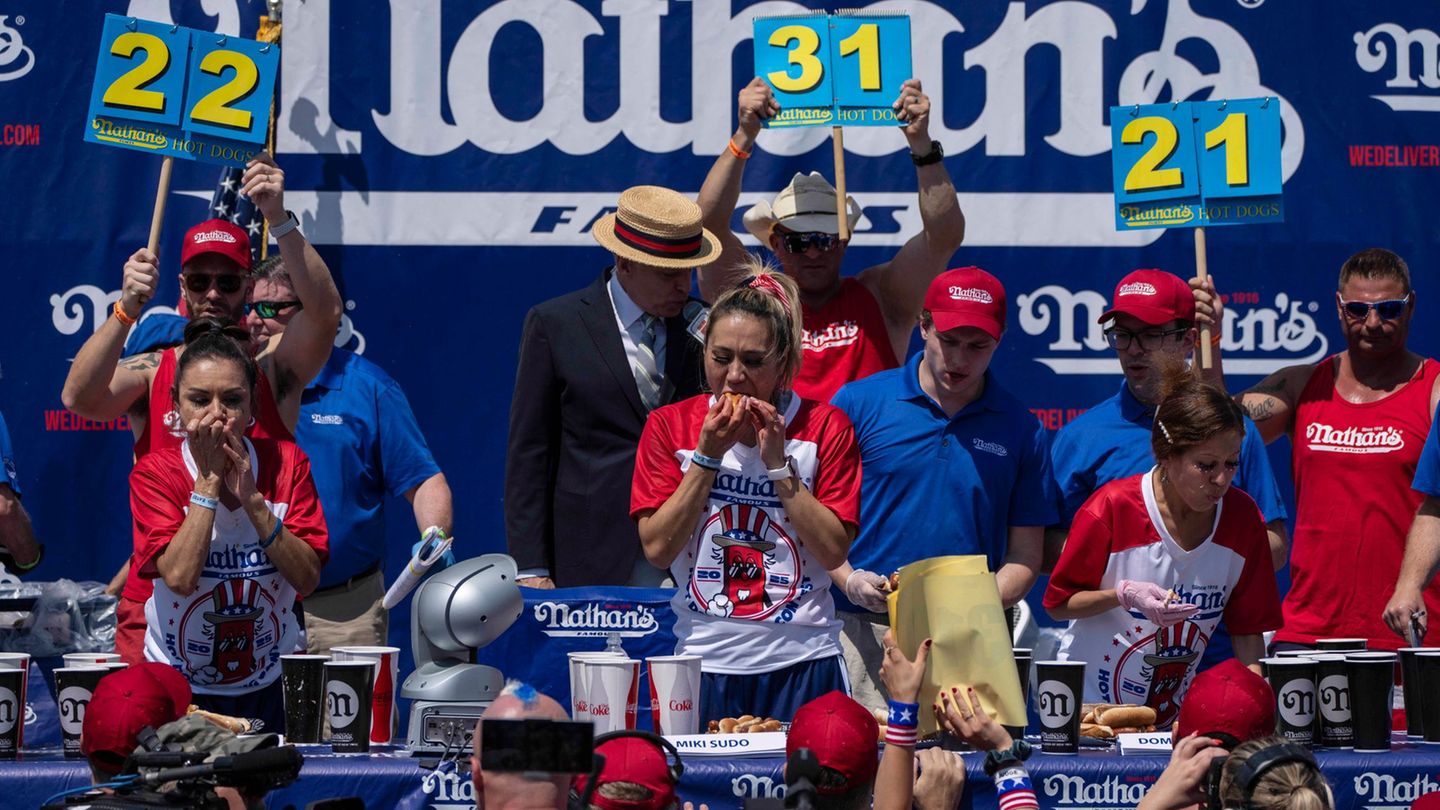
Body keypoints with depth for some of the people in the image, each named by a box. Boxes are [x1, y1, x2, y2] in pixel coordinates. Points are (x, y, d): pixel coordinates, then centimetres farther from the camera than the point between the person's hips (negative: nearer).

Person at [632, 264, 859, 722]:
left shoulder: (824, 427, 1)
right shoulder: (670, 426, 4)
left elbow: (834, 551, -6)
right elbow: (657, 548, -5)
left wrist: (778, 462, -12)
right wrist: (708, 456, -11)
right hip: (704, 660, 1)